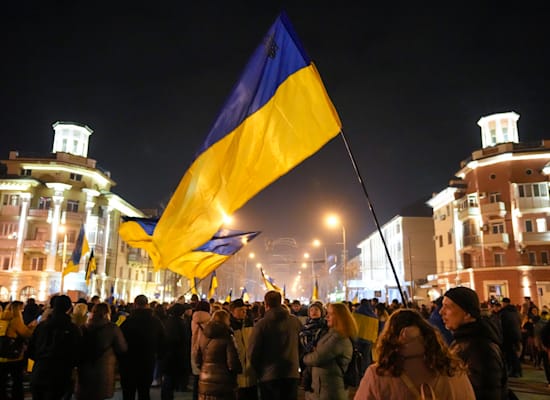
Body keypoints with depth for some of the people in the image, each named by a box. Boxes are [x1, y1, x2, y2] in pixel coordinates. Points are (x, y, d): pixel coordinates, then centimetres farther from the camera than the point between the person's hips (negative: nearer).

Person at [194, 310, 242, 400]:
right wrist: (239, 369, 4)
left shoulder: (203, 336, 3)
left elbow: (196, 358, 7)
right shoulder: (227, 338, -14)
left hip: (205, 384, 5)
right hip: (223, 383, -5)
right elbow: (233, 363, -16)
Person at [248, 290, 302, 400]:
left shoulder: (261, 324, -12)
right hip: (292, 373, 3)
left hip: (269, 375, -3)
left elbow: (253, 352, -9)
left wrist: (259, 372, 6)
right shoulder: (295, 321, -1)